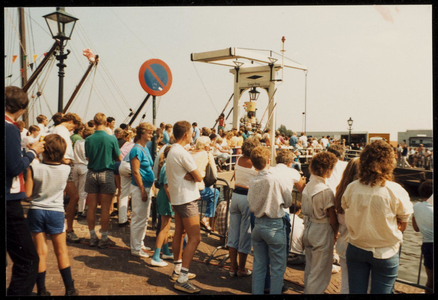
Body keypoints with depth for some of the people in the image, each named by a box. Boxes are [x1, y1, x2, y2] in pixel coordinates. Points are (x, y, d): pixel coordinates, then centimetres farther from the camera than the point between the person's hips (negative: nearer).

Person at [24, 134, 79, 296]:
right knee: (61, 251, 13)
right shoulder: (66, 169, -10)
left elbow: (27, 193, -8)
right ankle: (70, 289, 19)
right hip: (56, 211, 0)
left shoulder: (34, 168, -13)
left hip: (36, 211, 0)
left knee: (41, 252, 10)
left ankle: (41, 290, 19)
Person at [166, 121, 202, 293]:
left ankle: (177, 271, 28)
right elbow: (199, 177, -17)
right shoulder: (182, 153, -19)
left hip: (177, 199, 11)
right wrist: (192, 175, 1)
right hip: (187, 199, -11)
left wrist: (189, 175, -10)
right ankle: (182, 279, -8)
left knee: (179, 234, 17)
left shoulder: (171, 151, 12)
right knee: (194, 238, -10)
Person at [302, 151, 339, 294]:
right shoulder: (326, 191, -21)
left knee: (309, 267, 22)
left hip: (308, 228, 8)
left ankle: (307, 290, 34)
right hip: (322, 231, -7)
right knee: (320, 271, 6)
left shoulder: (308, 186, 0)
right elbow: (332, 217, -14)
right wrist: (335, 233, 1)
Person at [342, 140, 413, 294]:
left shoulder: (351, 188, -14)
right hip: (385, 253, -2)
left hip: (356, 249, 2)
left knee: (356, 291, 15)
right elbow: (402, 225, -6)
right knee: (381, 291, 13)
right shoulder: (396, 192, -19)